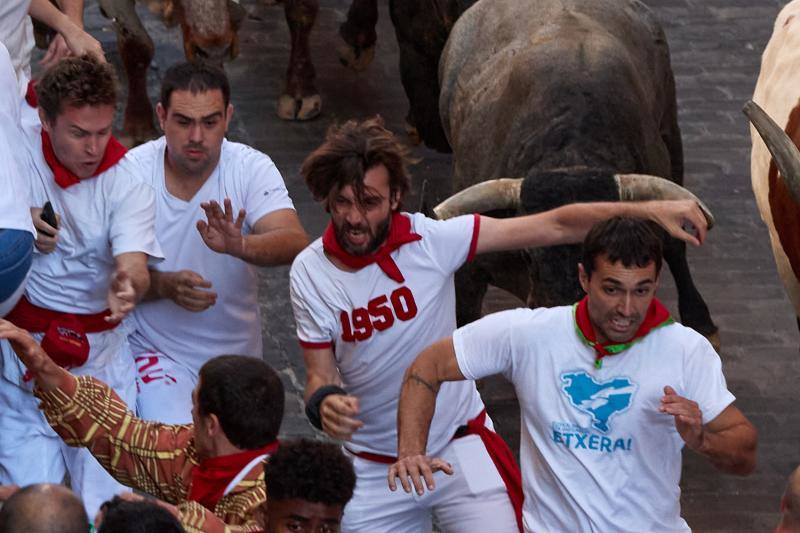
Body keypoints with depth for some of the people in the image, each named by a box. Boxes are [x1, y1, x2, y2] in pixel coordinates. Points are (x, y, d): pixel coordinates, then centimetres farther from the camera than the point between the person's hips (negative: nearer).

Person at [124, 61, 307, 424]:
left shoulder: (251, 169, -10)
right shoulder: (133, 171, -12)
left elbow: (295, 244, -26)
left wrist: (240, 246, -47)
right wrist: (165, 285, -30)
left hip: (236, 353, 2)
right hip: (158, 350, -2)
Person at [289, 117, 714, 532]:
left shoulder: (430, 240, -17)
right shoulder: (309, 274, -10)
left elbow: (554, 227, -17)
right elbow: (320, 376, -6)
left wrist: (649, 211, -25)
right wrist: (323, 403, -31)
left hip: (458, 447, -2)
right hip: (373, 467, 2)